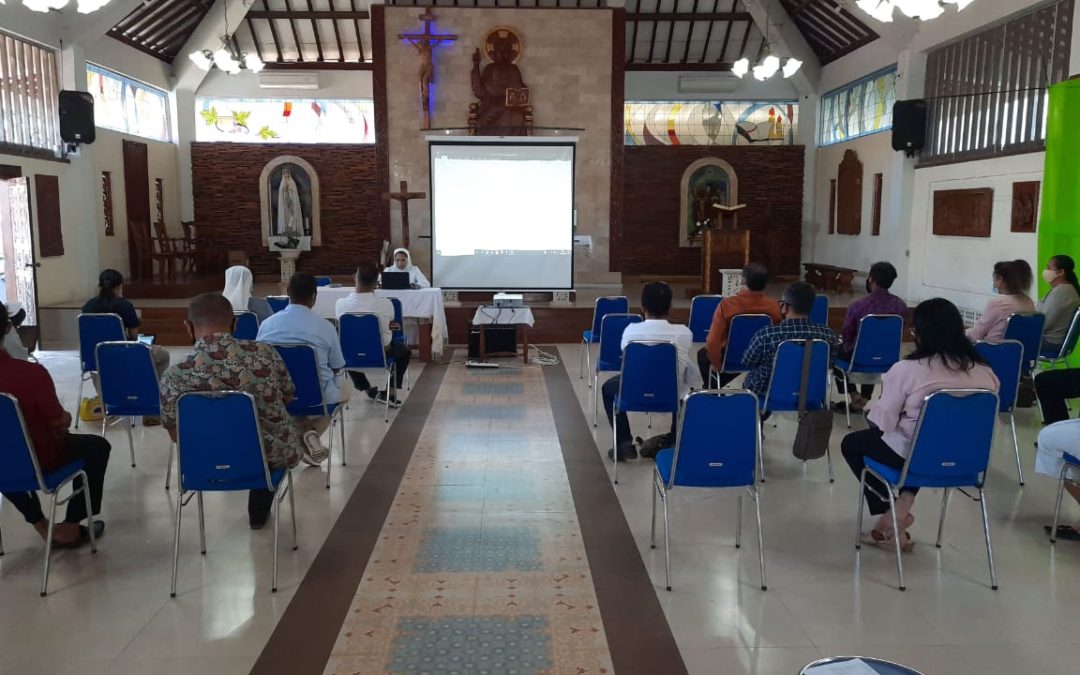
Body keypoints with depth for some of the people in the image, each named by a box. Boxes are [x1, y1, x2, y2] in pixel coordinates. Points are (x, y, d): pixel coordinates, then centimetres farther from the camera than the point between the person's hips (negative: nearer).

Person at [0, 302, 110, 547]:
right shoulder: (31, 373, -29)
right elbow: (60, 424, -16)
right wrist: (66, 417, 7)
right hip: (37, 461, -4)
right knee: (97, 446, 20)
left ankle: (39, 523, 38)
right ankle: (71, 526, 20)